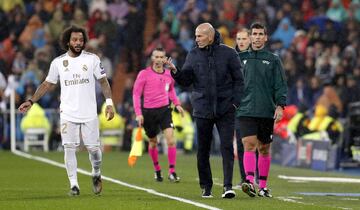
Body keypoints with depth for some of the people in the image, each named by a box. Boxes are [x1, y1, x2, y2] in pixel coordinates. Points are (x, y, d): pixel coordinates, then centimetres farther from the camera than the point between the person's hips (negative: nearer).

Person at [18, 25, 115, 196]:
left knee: (93, 148, -1)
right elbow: (48, 84, 13)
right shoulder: (58, 62, 4)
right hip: (68, 114, 1)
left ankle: (96, 175, 27)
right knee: (69, 148, -5)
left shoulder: (92, 59, 0)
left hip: (89, 114, -1)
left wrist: (109, 103, -5)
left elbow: (103, 81, 5)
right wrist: (31, 101, 7)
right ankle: (73, 184, 1)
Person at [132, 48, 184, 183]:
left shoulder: (169, 74, 5)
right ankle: (157, 170, 29)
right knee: (153, 142, 9)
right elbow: (136, 93, -3)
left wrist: (176, 103, 10)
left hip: (164, 110, 2)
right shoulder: (144, 74, -5)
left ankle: (172, 172, -11)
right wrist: (138, 113, -9)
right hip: (148, 112, -2)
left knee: (171, 140, -14)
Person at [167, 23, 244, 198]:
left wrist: (235, 102, -6)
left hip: (225, 109, -3)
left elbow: (239, 80, 3)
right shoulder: (193, 55, 6)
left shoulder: (228, 53, 0)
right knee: (203, 149, 7)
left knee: (227, 146, -10)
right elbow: (186, 80, 4)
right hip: (202, 109, 3)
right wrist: (175, 71, -14)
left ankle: (228, 186, -9)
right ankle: (206, 187, 17)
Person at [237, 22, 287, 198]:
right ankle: (249, 181, -26)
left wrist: (280, 105, -8)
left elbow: (280, 85, 4)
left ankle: (263, 186, 16)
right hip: (246, 110, -1)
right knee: (249, 145, -16)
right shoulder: (240, 58, 9)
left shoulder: (273, 60, 7)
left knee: (264, 149, 8)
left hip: (267, 111, 1)